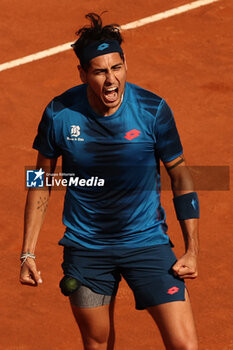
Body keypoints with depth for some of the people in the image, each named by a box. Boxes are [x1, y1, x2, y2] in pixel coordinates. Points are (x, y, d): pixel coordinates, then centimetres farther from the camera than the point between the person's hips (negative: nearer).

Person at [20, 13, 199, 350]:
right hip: (85, 248, 1)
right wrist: (28, 252, 1)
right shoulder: (59, 114, -11)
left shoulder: (154, 110, -13)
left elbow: (180, 174, -2)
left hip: (147, 243, -1)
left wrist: (192, 250, -5)